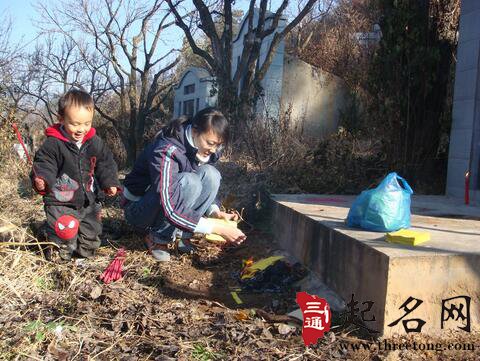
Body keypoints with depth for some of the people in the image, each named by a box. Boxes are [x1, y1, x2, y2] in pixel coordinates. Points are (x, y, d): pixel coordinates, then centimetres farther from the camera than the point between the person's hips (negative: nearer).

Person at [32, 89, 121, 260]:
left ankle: (86, 253, 44)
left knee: (91, 233, 20)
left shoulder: (95, 142, -3)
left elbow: (105, 164, 4)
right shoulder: (53, 144, -17)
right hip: (61, 203, -5)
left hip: (88, 201, 5)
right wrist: (42, 180, -38)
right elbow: (44, 165, -18)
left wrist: (110, 182, -8)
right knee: (62, 235, -1)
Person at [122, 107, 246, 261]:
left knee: (210, 174, -17)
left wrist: (217, 212, -19)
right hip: (139, 209, -6)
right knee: (189, 182, -33)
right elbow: (170, 210, -39)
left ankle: (182, 234, -10)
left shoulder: (201, 150, -9)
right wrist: (217, 228, -38)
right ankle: (157, 239, -13)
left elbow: (204, 188, 2)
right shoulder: (166, 151, -32)